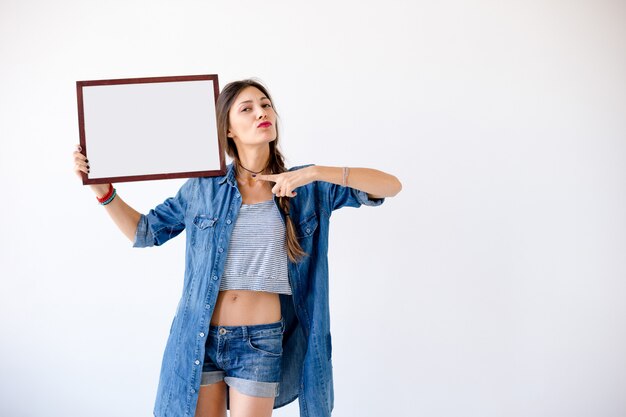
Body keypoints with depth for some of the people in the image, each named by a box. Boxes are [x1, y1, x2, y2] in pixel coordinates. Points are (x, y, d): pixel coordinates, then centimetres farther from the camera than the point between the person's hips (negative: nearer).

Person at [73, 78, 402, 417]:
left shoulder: (306, 187, -1)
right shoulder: (202, 187, 1)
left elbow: (391, 185, -8)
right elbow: (144, 232, 12)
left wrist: (315, 172, -19)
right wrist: (102, 189, -2)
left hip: (261, 342, -1)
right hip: (200, 338, 1)